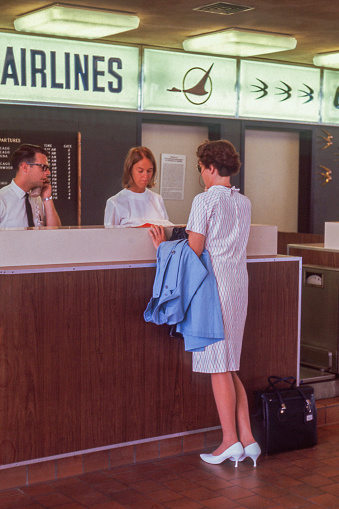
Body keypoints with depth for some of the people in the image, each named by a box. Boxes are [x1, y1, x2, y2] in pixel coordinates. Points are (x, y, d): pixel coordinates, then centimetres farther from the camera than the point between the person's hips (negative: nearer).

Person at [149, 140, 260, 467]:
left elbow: (194, 249, -12)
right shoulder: (244, 203, 13)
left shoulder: (205, 200, -9)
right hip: (239, 283, 7)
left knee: (219, 367, -1)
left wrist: (164, 247, 2)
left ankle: (231, 441, 3)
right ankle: (246, 438, 11)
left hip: (214, 284, -7)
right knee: (229, 367, 13)